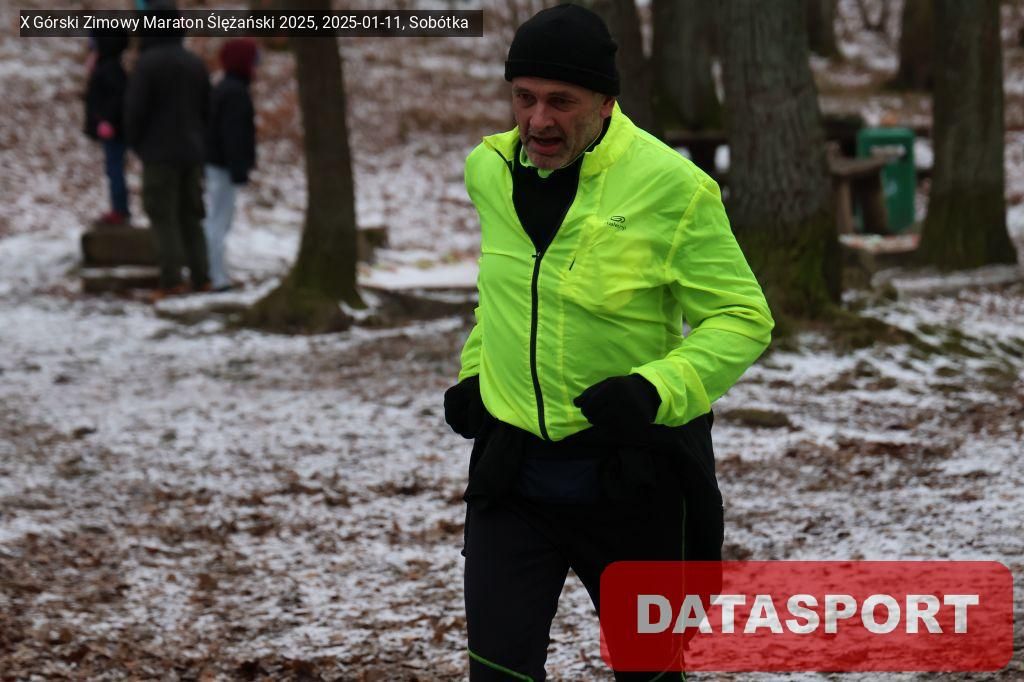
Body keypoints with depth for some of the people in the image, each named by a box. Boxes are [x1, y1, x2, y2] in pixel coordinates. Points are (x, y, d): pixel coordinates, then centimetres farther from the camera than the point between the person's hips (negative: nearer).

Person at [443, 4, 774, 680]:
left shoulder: (672, 187, -17)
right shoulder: (489, 172, 0)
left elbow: (744, 318, -13)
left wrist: (656, 391, -26)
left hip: (631, 472, -3)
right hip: (512, 470, 3)